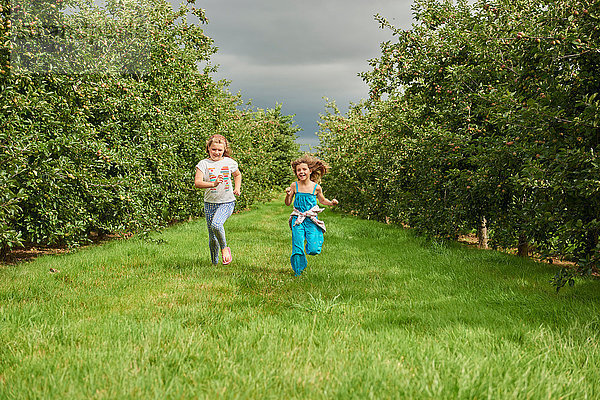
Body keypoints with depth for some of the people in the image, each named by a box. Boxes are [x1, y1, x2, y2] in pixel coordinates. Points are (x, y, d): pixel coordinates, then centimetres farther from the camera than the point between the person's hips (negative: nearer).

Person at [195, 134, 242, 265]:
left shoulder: (230, 162, 4)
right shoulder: (204, 164, -3)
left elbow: (237, 175, 25)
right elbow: (197, 182, -15)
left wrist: (237, 188, 9)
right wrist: (213, 184, -29)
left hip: (227, 202, -1)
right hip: (210, 203, 1)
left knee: (216, 224, -30)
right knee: (212, 238, 4)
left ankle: (224, 247, -4)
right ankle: (214, 263, 25)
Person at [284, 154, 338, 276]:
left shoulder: (316, 187, 0)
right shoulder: (294, 186, -1)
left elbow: (322, 200, 18)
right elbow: (288, 203, 7)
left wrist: (331, 202, -1)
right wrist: (288, 195, -13)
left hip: (312, 220, 0)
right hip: (298, 220, 0)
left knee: (314, 250, -8)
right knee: (297, 248, -3)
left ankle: (318, 239, 29)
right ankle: (298, 272, 17)